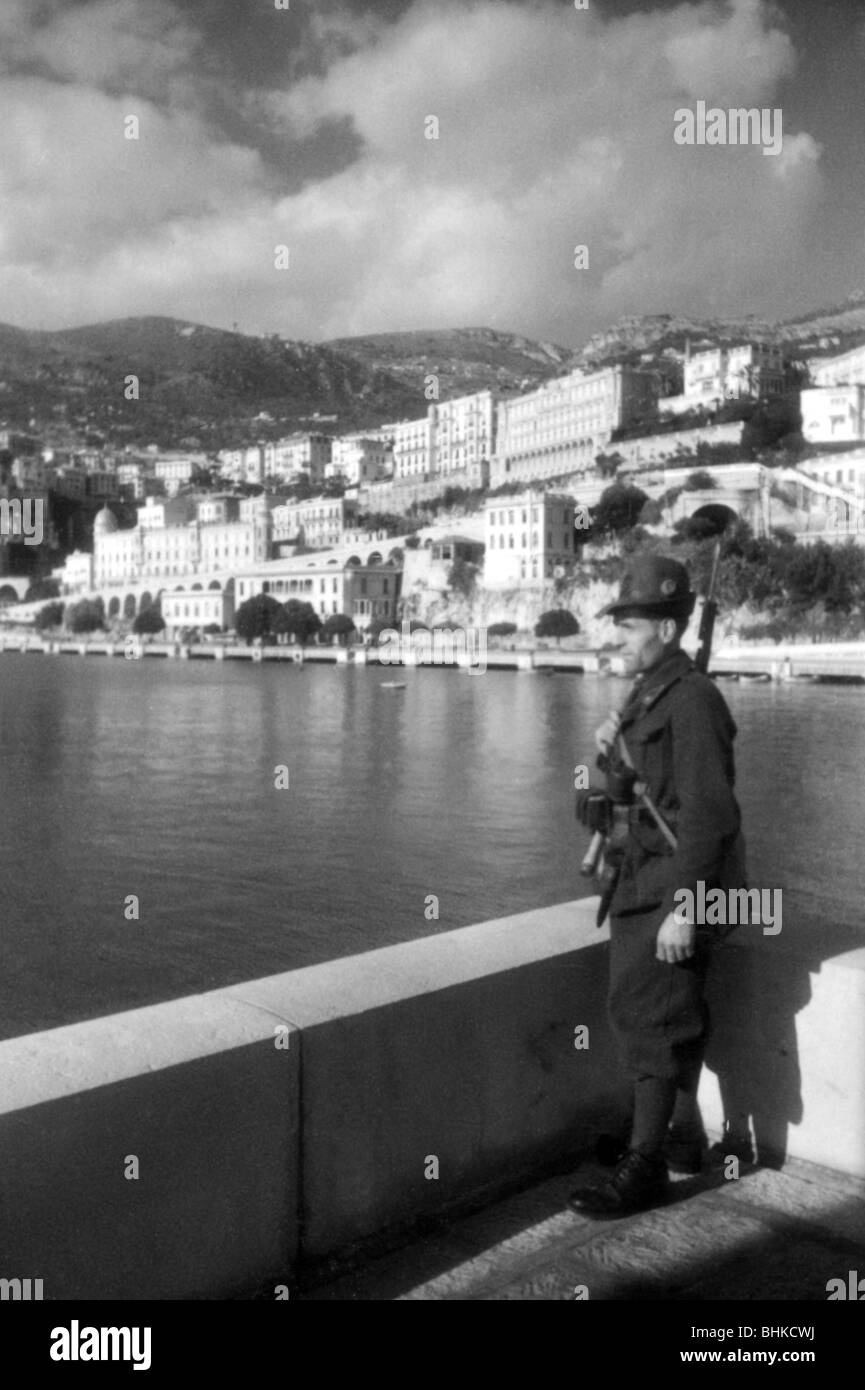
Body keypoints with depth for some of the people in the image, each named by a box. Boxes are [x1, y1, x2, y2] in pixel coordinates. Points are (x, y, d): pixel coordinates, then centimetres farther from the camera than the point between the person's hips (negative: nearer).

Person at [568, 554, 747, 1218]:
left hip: (682, 880, -10)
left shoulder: (692, 700, -18)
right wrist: (614, 750, -1)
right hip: (648, 876, 10)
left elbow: (707, 813, -23)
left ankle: (644, 1167, 4)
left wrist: (683, 906, -25)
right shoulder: (650, 693, 12)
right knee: (672, 1010, 18)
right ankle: (684, 1137, 34)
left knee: (647, 1009, -7)